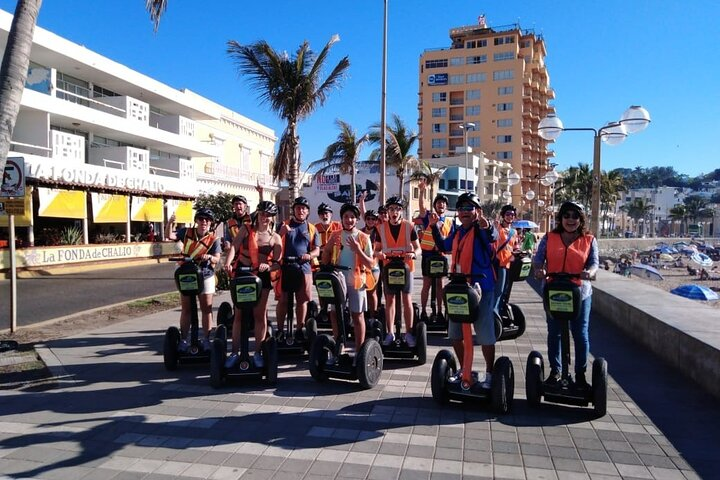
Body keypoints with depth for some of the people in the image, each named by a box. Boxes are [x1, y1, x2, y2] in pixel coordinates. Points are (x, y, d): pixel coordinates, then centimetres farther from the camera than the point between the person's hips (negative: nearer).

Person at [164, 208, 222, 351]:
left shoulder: (214, 239, -8)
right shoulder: (186, 232, -2)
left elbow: (217, 259, -10)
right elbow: (169, 236, -9)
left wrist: (210, 257, -32)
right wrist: (170, 223, -25)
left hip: (205, 276, -1)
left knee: (206, 309, 4)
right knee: (185, 309, 7)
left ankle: (206, 339, 14)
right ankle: (183, 340, 15)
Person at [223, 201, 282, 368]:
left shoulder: (275, 238, -2)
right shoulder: (246, 229, -1)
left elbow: (277, 263, -5)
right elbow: (234, 246, -16)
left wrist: (268, 266, -27)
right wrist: (228, 263, -34)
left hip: (262, 276, 0)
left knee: (260, 315, 4)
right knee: (239, 314, 7)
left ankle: (258, 352, 16)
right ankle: (234, 352, 15)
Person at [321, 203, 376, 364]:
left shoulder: (363, 238, -3)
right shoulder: (335, 236, 6)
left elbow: (370, 264, -8)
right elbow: (325, 261, 13)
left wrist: (358, 250, -19)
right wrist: (328, 248, -6)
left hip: (356, 281, -3)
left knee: (357, 316, 4)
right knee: (334, 313, 9)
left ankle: (359, 352, 12)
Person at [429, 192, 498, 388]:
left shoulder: (481, 229, -10)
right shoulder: (456, 231, 10)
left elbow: (493, 237, -33)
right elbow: (443, 246, 26)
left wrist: (487, 226, -55)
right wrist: (434, 226, 17)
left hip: (480, 287, -7)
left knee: (485, 334, 2)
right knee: (455, 333, 16)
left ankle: (489, 373, 20)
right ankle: (464, 369, 33)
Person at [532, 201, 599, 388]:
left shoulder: (589, 240, 4)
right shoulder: (549, 238, 4)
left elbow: (594, 261, -4)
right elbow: (539, 258, -3)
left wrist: (590, 272, -27)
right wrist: (539, 270, -25)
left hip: (580, 293, -1)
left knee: (580, 334, 4)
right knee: (554, 333, 10)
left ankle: (580, 373, 20)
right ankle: (555, 371, 25)